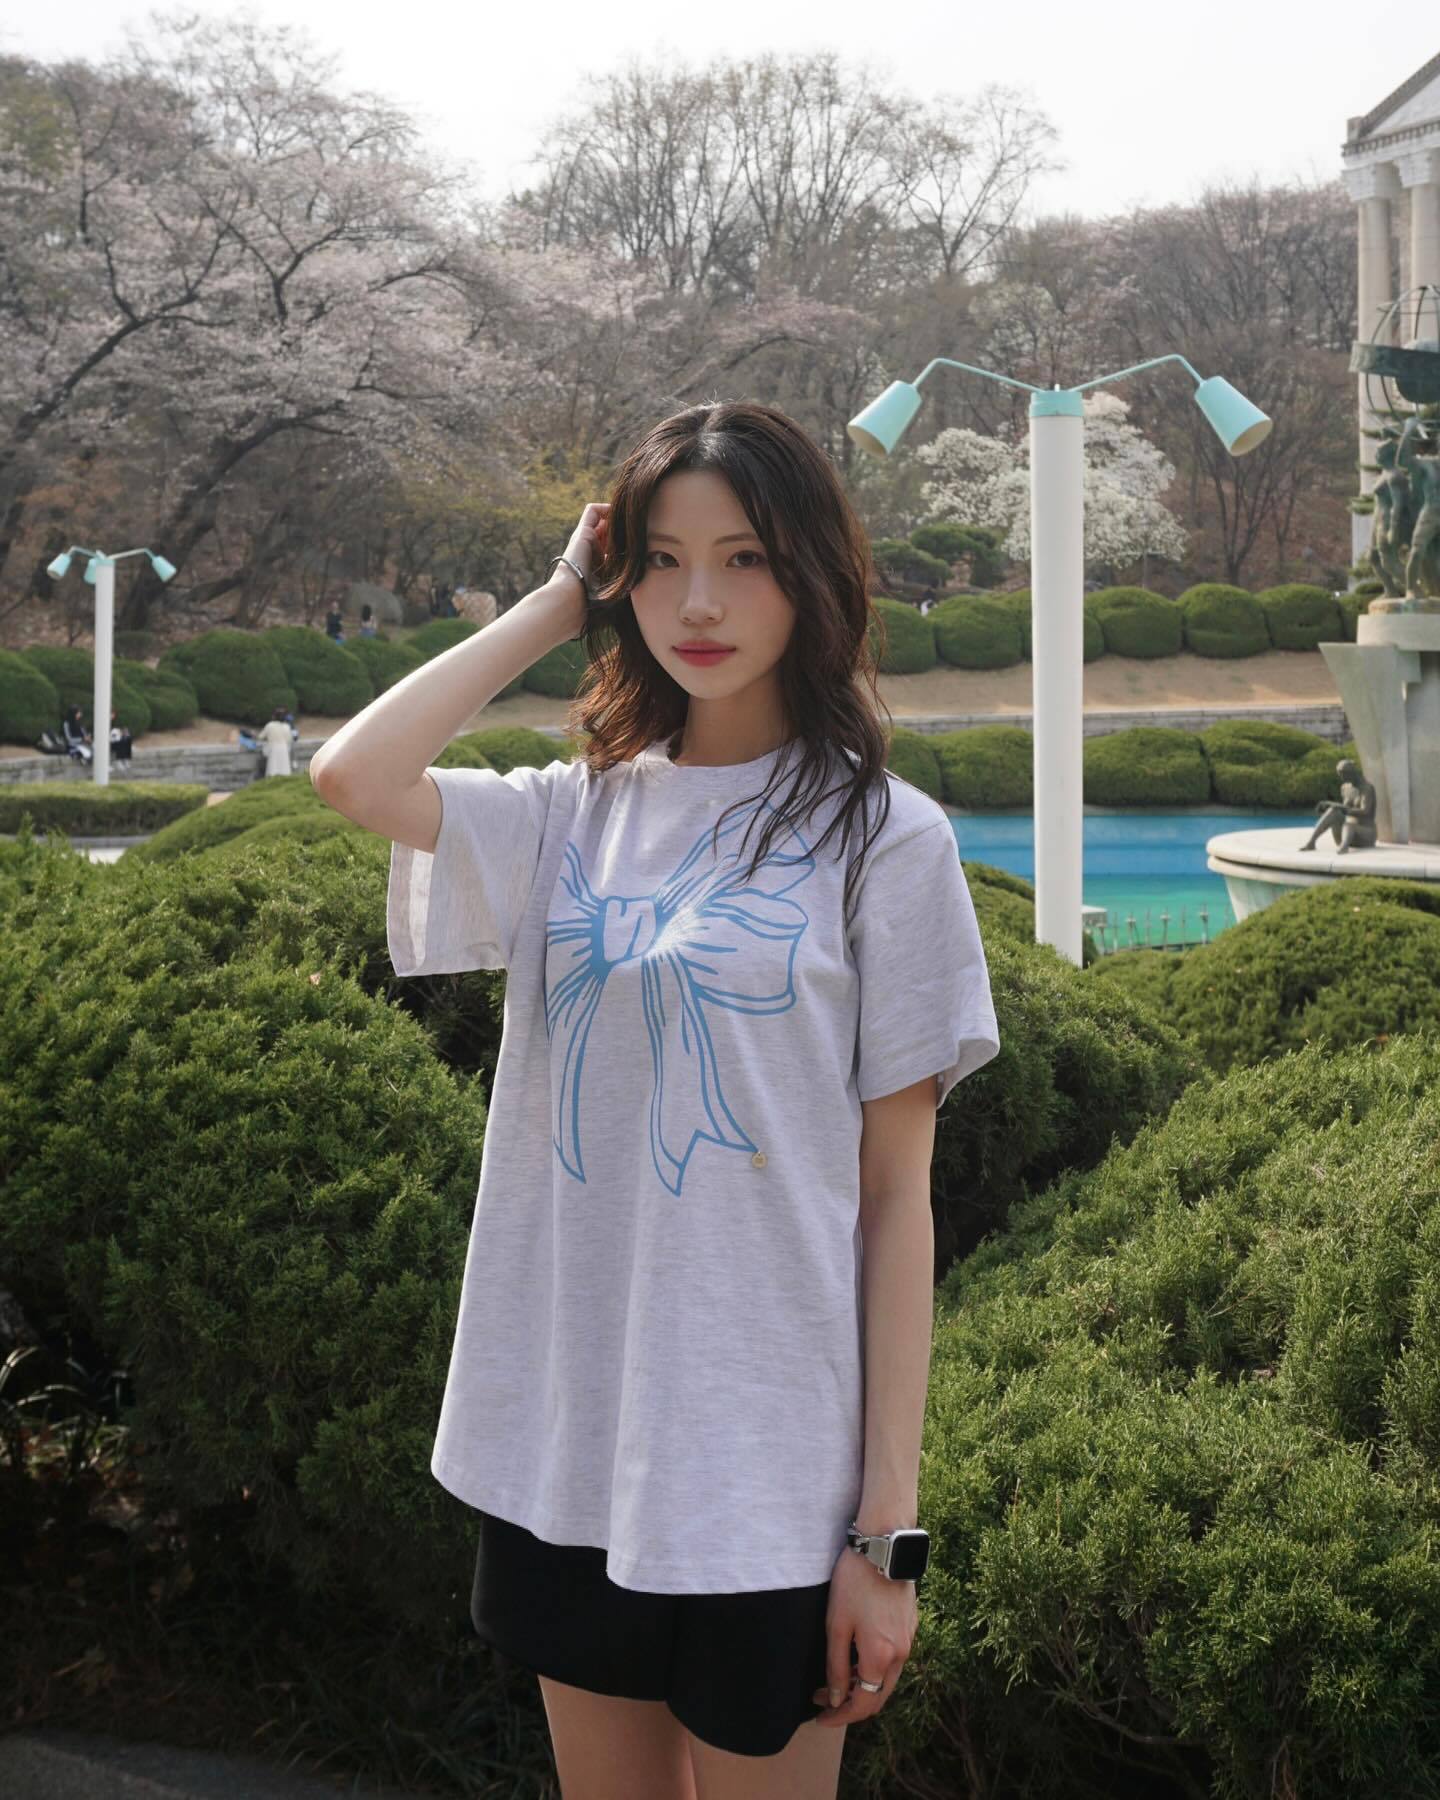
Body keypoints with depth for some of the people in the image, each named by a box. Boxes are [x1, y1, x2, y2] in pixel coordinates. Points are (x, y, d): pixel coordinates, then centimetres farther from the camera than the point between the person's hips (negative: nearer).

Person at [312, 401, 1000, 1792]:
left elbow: (895, 1192, -5)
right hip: (558, 1451, 4)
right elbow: (352, 777, -13)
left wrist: (888, 1527, -9)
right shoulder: (573, 816, 7)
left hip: (766, 1470, -4)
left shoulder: (881, 837, -3)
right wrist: (554, 606, -1)